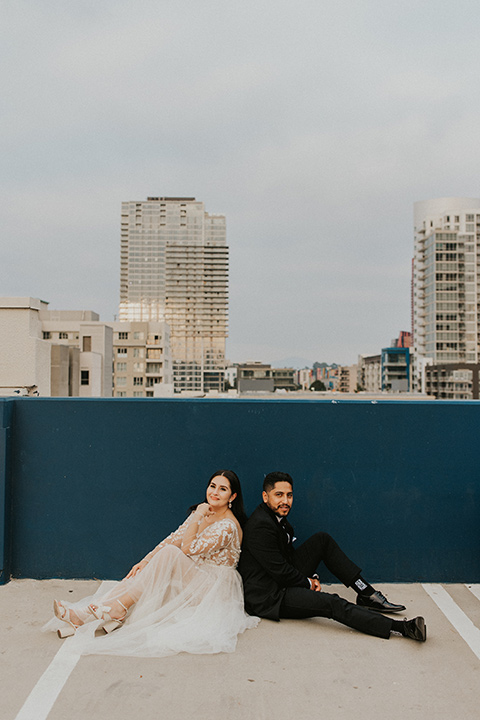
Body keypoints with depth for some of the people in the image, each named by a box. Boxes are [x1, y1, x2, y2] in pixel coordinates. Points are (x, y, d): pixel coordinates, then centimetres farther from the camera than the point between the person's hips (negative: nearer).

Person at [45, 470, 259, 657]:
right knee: (141, 573, -16)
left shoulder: (228, 526, -20)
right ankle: (86, 615, -22)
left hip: (214, 588, -7)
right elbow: (174, 538, 1)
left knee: (169, 553, -30)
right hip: (192, 576, 7)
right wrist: (145, 562, -8)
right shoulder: (202, 512, 6)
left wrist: (197, 518, -19)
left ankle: (118, 609, -25)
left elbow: (187, 548, -24)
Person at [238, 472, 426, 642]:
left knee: (322, 540, 3)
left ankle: (367, 595, 3)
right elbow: (279, 570, -23)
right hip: (268, 598, -10)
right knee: (331, 603, -26)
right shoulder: (261, 525, -25)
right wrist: (308, 583, -7)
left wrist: (310, 578, 0)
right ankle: (400, 628, -24)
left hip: (284, 579, 10)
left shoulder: (276, 517, 6)